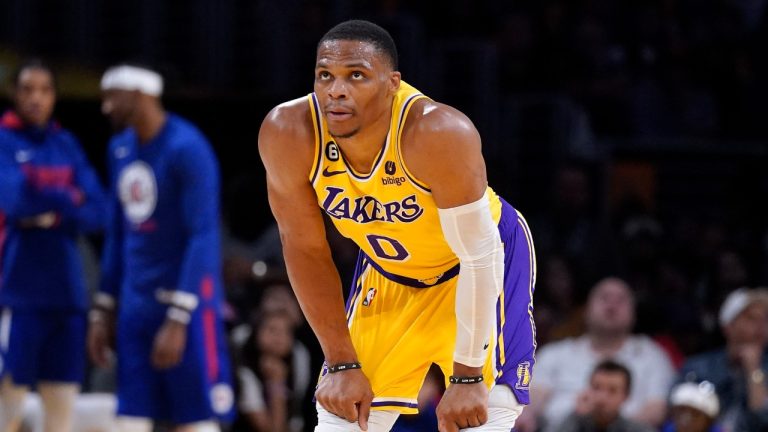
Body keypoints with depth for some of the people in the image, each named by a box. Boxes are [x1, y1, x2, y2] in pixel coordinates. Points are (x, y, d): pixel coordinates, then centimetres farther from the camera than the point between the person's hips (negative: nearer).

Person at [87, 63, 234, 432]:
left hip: (185, 303, -8)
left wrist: (177, 319, -22)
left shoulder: (187, 149, -13)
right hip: (136, 304, 8)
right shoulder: (120, 149, 12)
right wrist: (104, 311, 16)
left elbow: (203, 237, -18)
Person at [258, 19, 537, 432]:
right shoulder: (287, 134, -26)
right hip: (386, 270, 4)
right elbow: (305, 248, -12)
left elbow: (478, 255, -29)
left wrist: (467, 377, -27)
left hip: (486, 257, -4)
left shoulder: (438, 132, -37)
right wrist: (342, 364, -11)